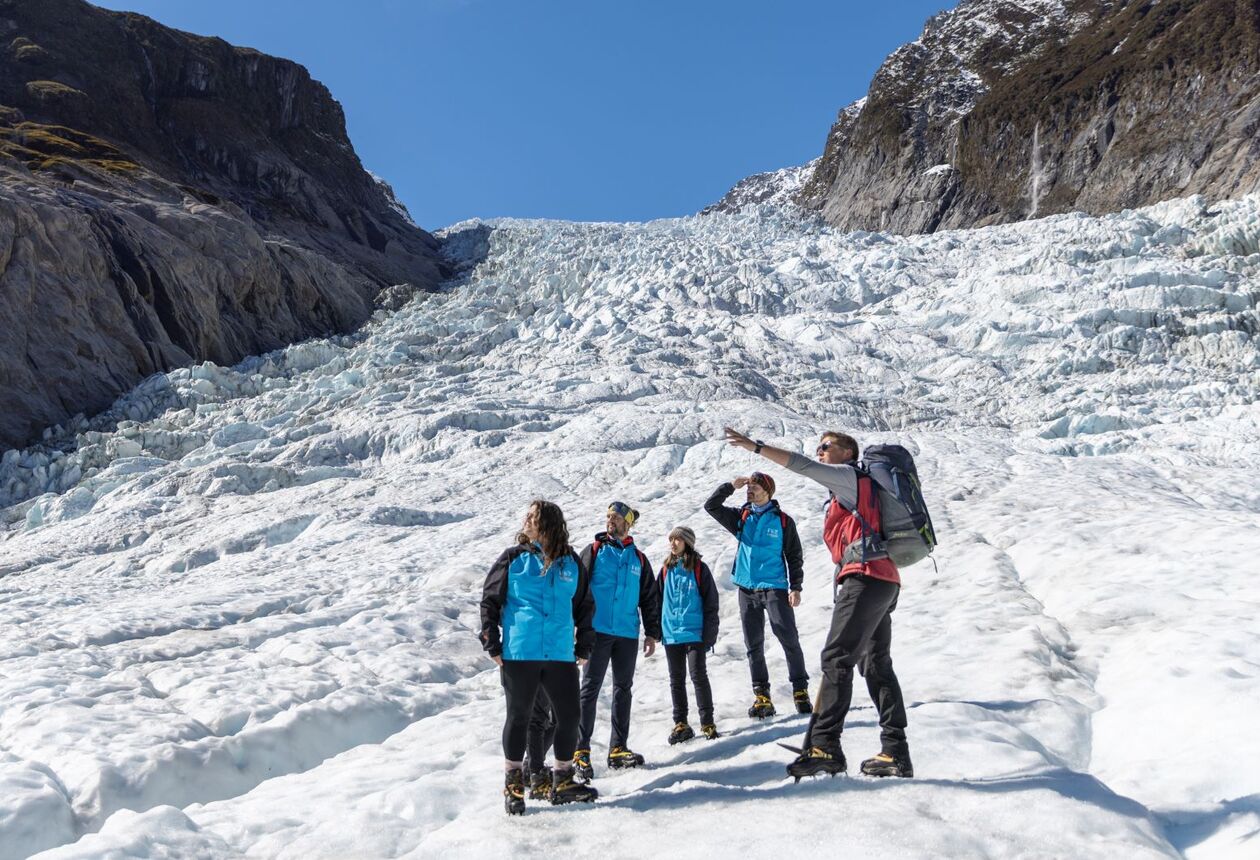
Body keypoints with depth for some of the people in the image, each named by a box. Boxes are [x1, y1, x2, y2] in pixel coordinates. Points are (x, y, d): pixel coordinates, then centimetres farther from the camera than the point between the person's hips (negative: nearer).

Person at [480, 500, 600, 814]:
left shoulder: (571, 563, 7)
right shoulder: (513, 558, 1)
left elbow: (584, 606, 15)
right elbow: (489, 600, 2)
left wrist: (584, 646, 11)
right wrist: (492, 643, -4)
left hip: (561, 655, 3)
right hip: (518, 653, -2)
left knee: (570, 715, 5)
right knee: (519, 717, 7)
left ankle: (562, 781, 22)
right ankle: (513, 784, 22)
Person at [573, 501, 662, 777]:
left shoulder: (639, 559, 14)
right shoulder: (594, 552, 5)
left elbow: (650, 598, 17)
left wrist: (652, 633, 11)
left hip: (628, 635, 4)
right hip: (598, 631, -4)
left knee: (623, 690, 8)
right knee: (590, 688, -5)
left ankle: (618, 749, 15)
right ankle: (581, 750, -2)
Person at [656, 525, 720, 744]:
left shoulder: (699, 569, -3)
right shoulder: (666, 570, 9)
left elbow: (711, 603, -3)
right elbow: (658, 600, 15)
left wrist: (709, 633, -8)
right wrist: (657, 631, 11)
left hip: (695, 633, -4)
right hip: (671, 634, 5)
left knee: (698, 676, -3)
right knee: (676, 680, 10)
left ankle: (707, 723, 7)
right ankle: (680, 724, 19)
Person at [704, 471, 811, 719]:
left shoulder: (783, 521, 0)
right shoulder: (741, 517, 10)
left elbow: (794, 557, 2)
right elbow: (711, 506, 5)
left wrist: (796, 587, -6)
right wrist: (731, 486, -4)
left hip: (775, 588, -4)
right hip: (747, 590, 4)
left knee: (789, 639, -9)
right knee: (754, 646, 6)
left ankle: (800, 690, 2)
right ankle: (762, 696, 12)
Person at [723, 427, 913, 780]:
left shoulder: (849, 476, 1)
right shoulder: (856, 487, 29)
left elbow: (803, 466, -12)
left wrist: (755, 446, -12)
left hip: (865, 577, -10)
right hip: (884, 580, 10)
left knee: (837, 658, -14)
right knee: (877, 664, 9)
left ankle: (824, 746, -18)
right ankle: (895, 753, 9)